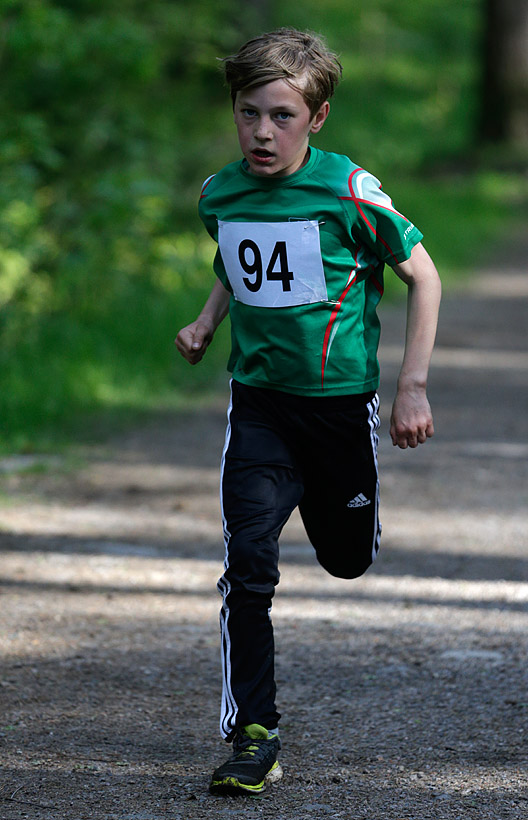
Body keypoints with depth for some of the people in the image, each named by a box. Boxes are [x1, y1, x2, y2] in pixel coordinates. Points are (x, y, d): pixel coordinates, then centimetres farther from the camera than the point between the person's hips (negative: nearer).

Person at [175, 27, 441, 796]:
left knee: (347, 559, 15)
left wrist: (413, 387, -10)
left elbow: (423, 276, -6)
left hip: (341, 396, -2)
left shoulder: (350, 192, -16)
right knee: (249, 563, -13)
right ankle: (253, 734, -7)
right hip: (259, 400, 2)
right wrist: (207, 322, 1)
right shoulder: (220, 194, -3)